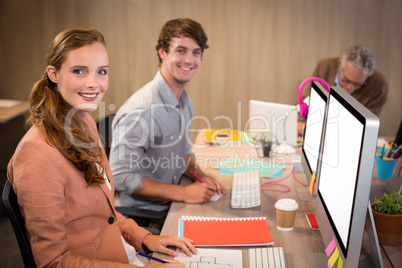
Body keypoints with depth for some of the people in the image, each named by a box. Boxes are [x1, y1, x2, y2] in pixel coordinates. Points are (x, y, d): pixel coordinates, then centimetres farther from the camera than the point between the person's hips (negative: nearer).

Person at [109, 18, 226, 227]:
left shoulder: (185, 101, 7)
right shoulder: (141, 110, -23)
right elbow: (121, 177, -22)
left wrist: (199, 175, -2)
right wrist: (184, 193, -21)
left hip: (170, 208, 8)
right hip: (140, 216, -8)